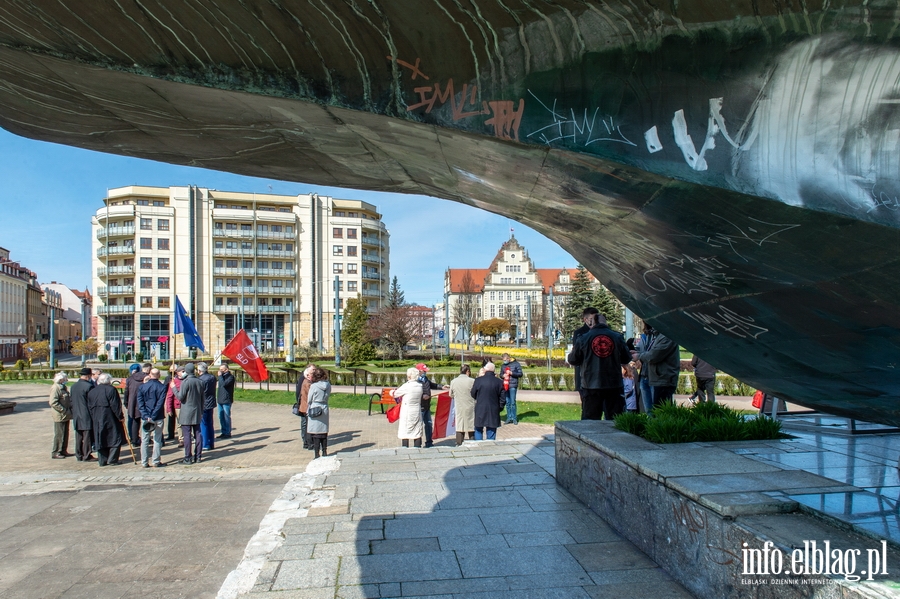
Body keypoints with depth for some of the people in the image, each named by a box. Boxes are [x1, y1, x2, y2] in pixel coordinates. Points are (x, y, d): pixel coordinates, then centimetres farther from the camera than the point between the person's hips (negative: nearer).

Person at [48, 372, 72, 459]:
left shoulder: (63, 387, 14)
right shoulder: (55, 388, -16)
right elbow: (53, 403, -23)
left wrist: (70, 409, 12)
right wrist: (64, 410, -22)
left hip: (66, 416, 9)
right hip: (59, 416, -9)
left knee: (65, 433, 15)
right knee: (59, 435, -2)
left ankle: (63, 451, 24)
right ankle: (55, 453, 6)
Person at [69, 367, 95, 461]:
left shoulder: (73, 386, 8)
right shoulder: (89, 386, -15)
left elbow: (71, 400, 14)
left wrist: (73, 413, 21)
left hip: (76, 415, 7)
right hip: (86, 415, -7)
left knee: (78, 437, 13)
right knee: (87, 436, 0)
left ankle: (78, 455, 19)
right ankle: (86, 456, 4)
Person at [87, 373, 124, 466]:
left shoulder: (91, 392, 10)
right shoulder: (111, 389, -10)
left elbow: (90, 407, 11)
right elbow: (115, 405, -14)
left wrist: (94, 419, 17)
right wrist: (120, 416, -6)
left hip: (96, 420, 6)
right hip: (110, 419, -6)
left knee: (100, 440, 11)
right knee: (115, 439, 4)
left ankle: (102, 461, 13)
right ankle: (112, 460, 2)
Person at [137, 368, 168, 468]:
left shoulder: (142, 387, 2)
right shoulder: (162, 387, -6)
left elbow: (140, 403, -4)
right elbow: (160, 403, -13)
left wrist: (146, 416, -8)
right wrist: (153, 417, -11)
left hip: (145, 418, 2)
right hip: (158, 418, -2)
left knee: (144, 441, 9)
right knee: (157, 440, 4)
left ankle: (144, 462, 11)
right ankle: (156, 462, 5)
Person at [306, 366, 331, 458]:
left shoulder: (313, 386, -14)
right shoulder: (328, 385, -1)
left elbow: (309, 400, -5)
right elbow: (328, 395, 6)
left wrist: (308, 411, 9)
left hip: (315, 411, -5)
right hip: (324, 410, 5)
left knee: (315, 434, 3)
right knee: (324, 432, 14)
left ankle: (317, 455, 6)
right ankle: (324, 452, 20)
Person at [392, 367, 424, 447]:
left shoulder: (406, 386, -14)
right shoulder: (420, 386, 1)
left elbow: (395, 394, -5)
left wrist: (392, 392, 21)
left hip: (407, 413, -5)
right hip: (417, 412, 5)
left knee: (404, 432, 3)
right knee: (417, 432, 11)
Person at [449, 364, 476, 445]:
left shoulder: (453, 381, -2)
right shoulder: (472, 381, -13)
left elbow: (451, 395, 9)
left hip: (459, 408, 3)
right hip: (470, 407, -2)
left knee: (459, 427, 9)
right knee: (471, 427, 8)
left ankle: (459, 445, 11)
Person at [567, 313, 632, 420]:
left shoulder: (583, 338, -3)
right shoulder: (617, 337, 0)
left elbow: (573, 360, 5)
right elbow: (626, 359, 10)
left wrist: (571, 352, 27)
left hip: (591, 385, -1)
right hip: (614, 384, 1)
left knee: (590, 421, 6)